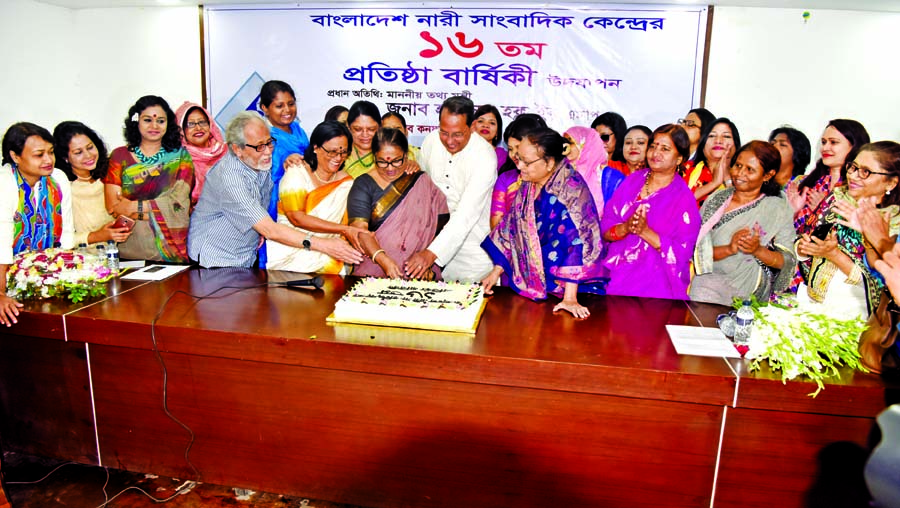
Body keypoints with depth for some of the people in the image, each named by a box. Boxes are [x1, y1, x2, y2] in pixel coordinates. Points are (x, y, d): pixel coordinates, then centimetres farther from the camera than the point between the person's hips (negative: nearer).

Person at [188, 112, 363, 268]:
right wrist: (323, 245, -36)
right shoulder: (228, 176, -26)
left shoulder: (262, 163, -1)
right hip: (215, 263, -8)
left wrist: (261, 228, 0)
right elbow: (270, 230, -30)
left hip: (247, 260, 8)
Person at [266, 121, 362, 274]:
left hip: (324, 256, 3)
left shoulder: (346, 183, 10)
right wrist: (343, 229, -17)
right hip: (289, 249, -2)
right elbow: (296, 218, -12)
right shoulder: (297, 173, -1)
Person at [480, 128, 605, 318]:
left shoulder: (570, 189, -18)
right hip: (528, 282, 6)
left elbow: (575, 241, -23)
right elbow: (511, 229, 12)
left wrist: (569, 297, -25)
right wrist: (496, 271, 9)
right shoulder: (526, 186, 4)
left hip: (564, 286, -5)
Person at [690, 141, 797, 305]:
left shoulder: (778, 208, 4)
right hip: (710, 277, 1)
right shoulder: (716, 198, 7)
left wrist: (758, 250, -16)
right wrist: (729, 249, -18)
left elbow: (788, 262, 1)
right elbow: (697, 249, -1)